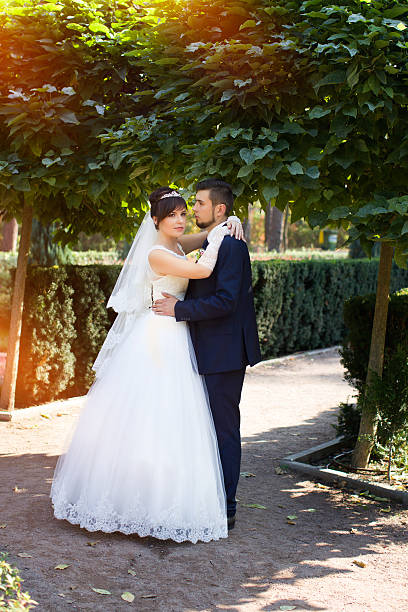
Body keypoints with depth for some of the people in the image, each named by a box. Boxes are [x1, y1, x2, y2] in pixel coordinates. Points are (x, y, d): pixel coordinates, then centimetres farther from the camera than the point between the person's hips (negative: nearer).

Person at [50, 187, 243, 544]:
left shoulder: (177, 246, 11)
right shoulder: (157, 254, -13)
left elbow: (214, 231, 24)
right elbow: (203, 270, -22)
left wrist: (229, 222, 3)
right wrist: (218, 238, -7)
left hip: (172, 343, 9)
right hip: (157, 343, -9)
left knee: (159, 419, 10)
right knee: (147, 418, -4)